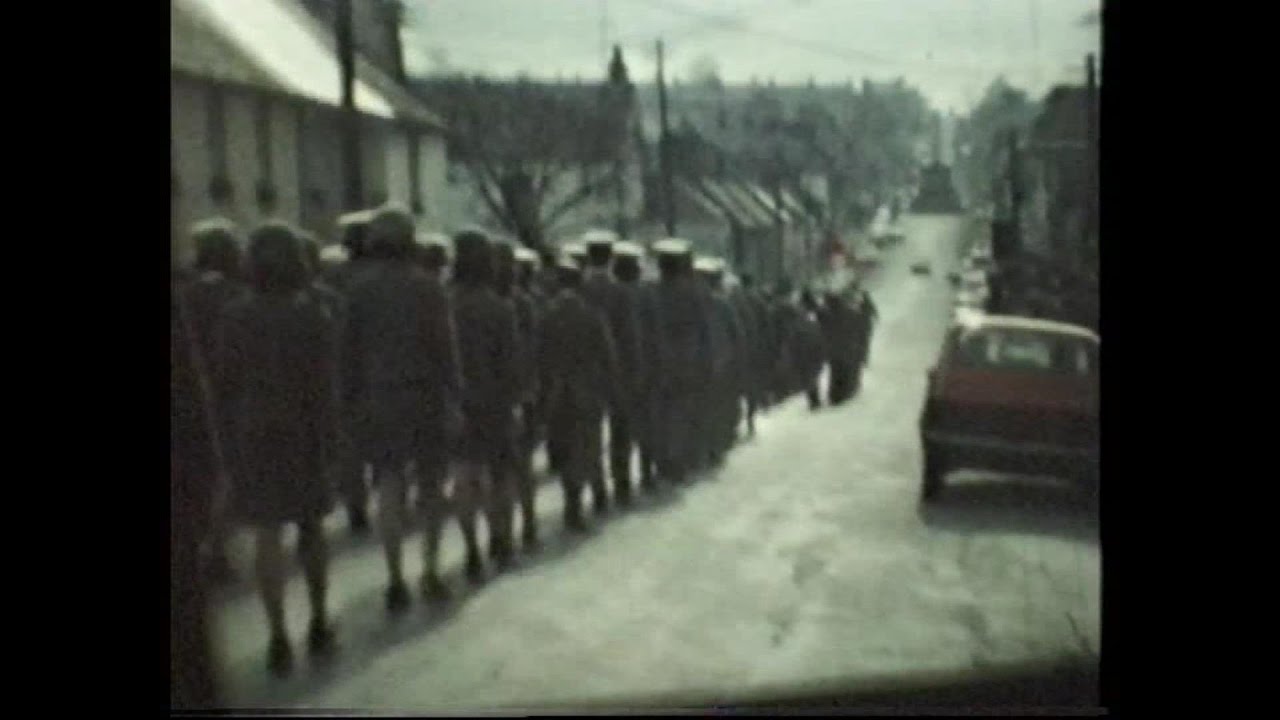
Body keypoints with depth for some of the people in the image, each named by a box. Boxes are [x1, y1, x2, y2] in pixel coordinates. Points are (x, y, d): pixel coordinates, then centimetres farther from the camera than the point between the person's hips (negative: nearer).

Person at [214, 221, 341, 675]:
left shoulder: (234, 319, -4)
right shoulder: (315, 316, -7)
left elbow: (224, 385, -1)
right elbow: (326, 388, -9)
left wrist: (228, 441, 7)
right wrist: (331, 445, -4)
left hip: (253, 437, 0)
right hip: (302, 435, 0)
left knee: (268, 537, 3)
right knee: (311, 529, 16)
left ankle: (279, 638, 1)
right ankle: (319, 625, 23)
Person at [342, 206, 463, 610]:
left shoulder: (356, 290, -1)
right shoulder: (427, 288, -5)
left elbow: (348, 350, -1)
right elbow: (445, 348, -6)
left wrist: (350, 399, 6)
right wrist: (453, 396, 0)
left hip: (376, 401, 1)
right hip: (425, 396, -1)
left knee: (389, 490, 4)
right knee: (432, 486, 13)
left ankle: (396, 580, 3)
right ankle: (430, 571, 16)